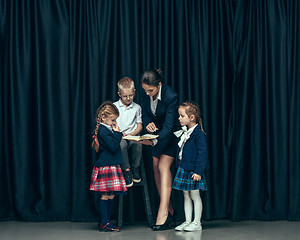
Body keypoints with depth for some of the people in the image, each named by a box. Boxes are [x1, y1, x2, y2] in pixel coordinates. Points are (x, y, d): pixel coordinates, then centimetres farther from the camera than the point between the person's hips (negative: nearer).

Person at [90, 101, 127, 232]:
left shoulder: (106, 129, 17)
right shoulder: (103, 130, -15)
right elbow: (113, 146, -20)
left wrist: (116, 134, 12)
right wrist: (117, 133, -15)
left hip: (111, 166, 10)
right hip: (106, 167, -10)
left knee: (110, 195, 11)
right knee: (105, 195, -6)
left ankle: (105, 221, 17)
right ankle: (104, 223, -3)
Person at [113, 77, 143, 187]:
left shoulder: (137, 107, 9)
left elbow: (139, 125, 9)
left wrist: (131, 134, -8)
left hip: (133, 137, 1)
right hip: (119, 137, -1)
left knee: (138, 143, -34)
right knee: (122, 143, -36)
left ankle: (135, 168, -9)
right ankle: (126, 170, -23)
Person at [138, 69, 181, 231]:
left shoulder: (171, 97, -31)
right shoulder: (145, 94, -13)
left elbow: (168, 126, -31)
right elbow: (145, 114, 1)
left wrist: (155, 141, -41)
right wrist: (148, 124, -21)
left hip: (171, 133, -6)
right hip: (156, 131, 6)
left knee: (163, 166, -17)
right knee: (156, 167, 1)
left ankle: (163, 213, -20)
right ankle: (169, 210, 10)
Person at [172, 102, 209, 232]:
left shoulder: (198, 133, -15)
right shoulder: (184, 132, 9)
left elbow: (202, 153, -17)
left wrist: (198, 171, -20)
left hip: (193, 170, -8)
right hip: (183, 168, 8)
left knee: (194, 195, 0)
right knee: (186, 195, 11)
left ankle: (197, 223, 9)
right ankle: (188, 222, 19)